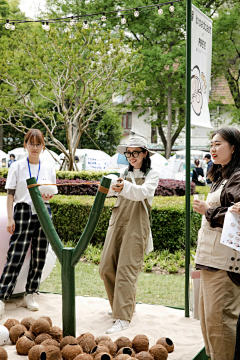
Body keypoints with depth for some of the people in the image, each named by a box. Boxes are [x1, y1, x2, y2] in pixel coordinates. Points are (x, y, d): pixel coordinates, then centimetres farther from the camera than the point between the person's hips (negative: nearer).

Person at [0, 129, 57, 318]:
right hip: (23, 211, -3)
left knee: (39, 256, 5)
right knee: (15, 256, -10)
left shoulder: (49, 168, 10)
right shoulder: (17, 166, 2)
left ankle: (30, 295, 16)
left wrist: (48, 197, -8)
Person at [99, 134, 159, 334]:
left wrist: (125, 187, -39)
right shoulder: (125, 172, 15)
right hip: (117, 221, 5)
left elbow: (143, 192, -19)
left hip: (136, 225, -5)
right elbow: (115, 189, -1)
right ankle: (119, 306, 25)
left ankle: (123, 318, -10)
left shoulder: (152, 175, 1)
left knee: (126, 269, -12)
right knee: (107, 268, 5)